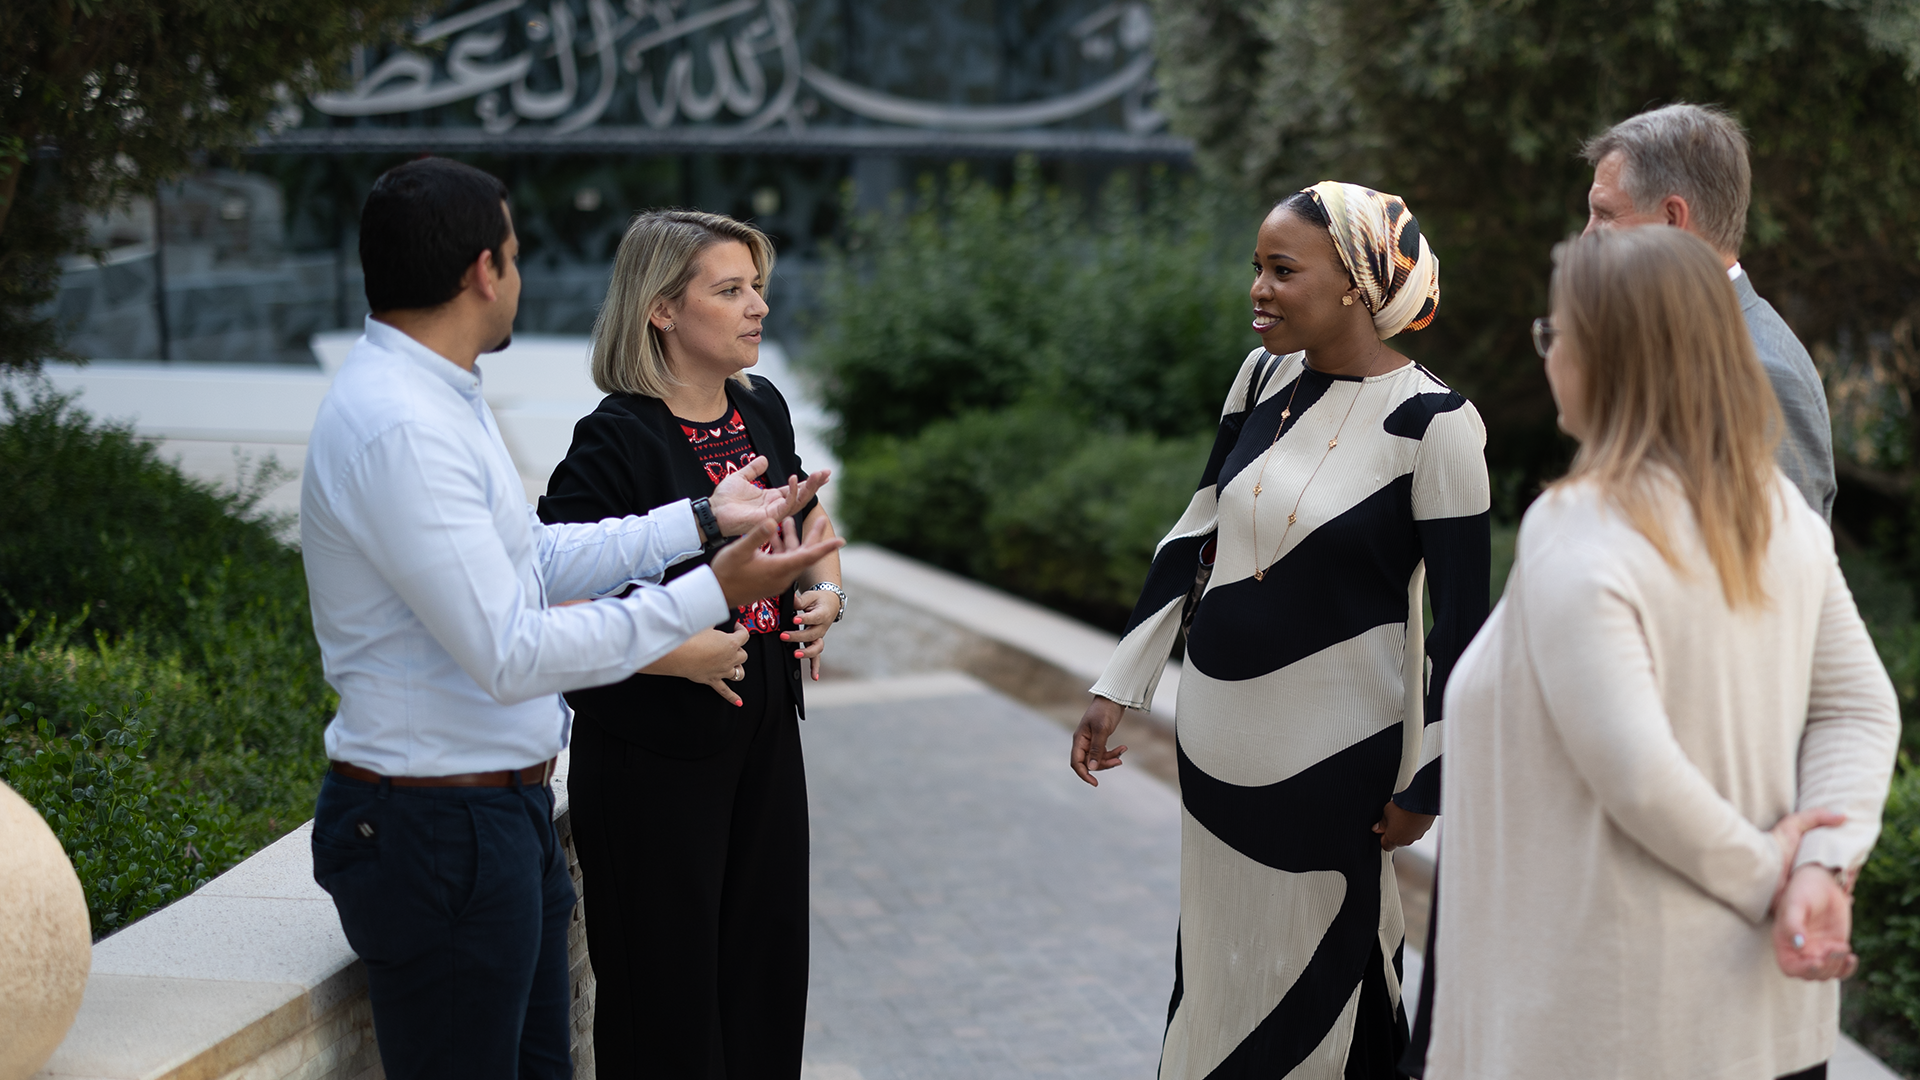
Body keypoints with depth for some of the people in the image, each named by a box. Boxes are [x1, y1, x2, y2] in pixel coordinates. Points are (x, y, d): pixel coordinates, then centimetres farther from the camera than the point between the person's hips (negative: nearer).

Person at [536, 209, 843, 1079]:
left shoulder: (763, 409, 6)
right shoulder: (619, 439, -18)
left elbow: (807, 521, 24)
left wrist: (825, 591, 4)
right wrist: (684, 654, -24)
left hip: (764, 730, 8)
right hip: (655, 751, -7)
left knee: (766, 959, 15)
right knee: (665, 980, 2)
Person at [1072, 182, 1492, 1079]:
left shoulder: (1434, 424, -15)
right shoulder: (1264, 378, 3)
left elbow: (1461, 618, -11)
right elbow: (1193, 534, 11)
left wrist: (1426, 784, -8)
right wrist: (1118, 689, 11)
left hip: (1332, 753, -6)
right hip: (1218, 733, 6)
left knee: (1314, 967, 5)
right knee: (1212, 959, 14)